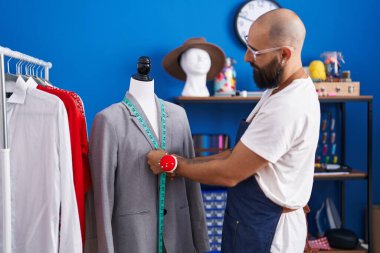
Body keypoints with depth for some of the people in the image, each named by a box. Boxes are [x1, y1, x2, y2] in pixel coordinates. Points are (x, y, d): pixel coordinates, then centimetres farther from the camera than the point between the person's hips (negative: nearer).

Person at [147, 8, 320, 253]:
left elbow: (230, 173, -22)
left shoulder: (287, 107, -27)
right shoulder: (284, 89, 6)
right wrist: (187, 163, 1)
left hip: (267, 231, -9)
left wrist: (173, 165, -9)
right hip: (261, 219, 9)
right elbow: (241, 152, 7)